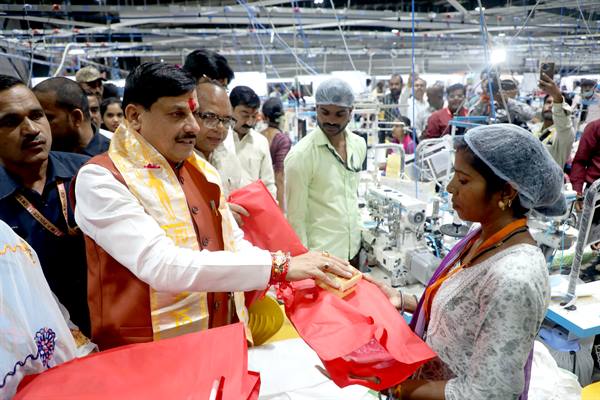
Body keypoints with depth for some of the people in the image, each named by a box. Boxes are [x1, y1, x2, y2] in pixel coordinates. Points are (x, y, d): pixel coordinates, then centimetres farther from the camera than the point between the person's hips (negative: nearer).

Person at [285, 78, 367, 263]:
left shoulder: (359, 145, 2)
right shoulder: (300, 155, -17)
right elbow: (296, 216, -14)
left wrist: (359, 235, 15)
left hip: (353, 250, 6)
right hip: (320, 256, -5)